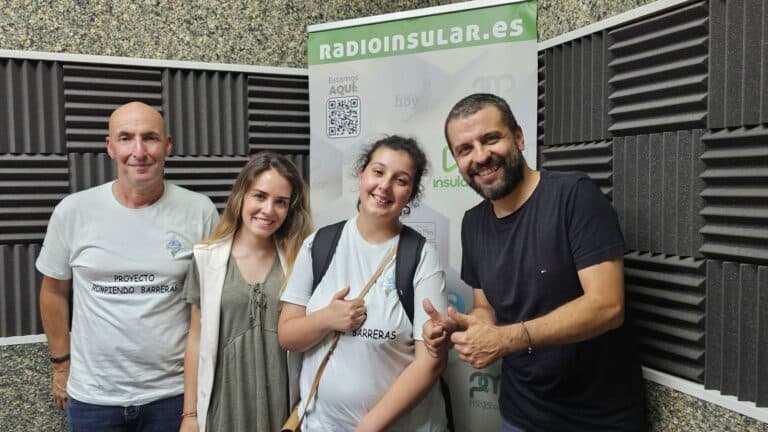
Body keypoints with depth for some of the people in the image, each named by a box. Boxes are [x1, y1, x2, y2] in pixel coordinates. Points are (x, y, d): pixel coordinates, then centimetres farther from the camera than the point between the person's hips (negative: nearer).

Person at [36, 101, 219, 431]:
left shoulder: (200, 210, -9)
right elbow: (54, 291, 6)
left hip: (175, 391, 0)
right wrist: (61, 364, 10)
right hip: (92, 395, 1)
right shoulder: (72, 211, -7)